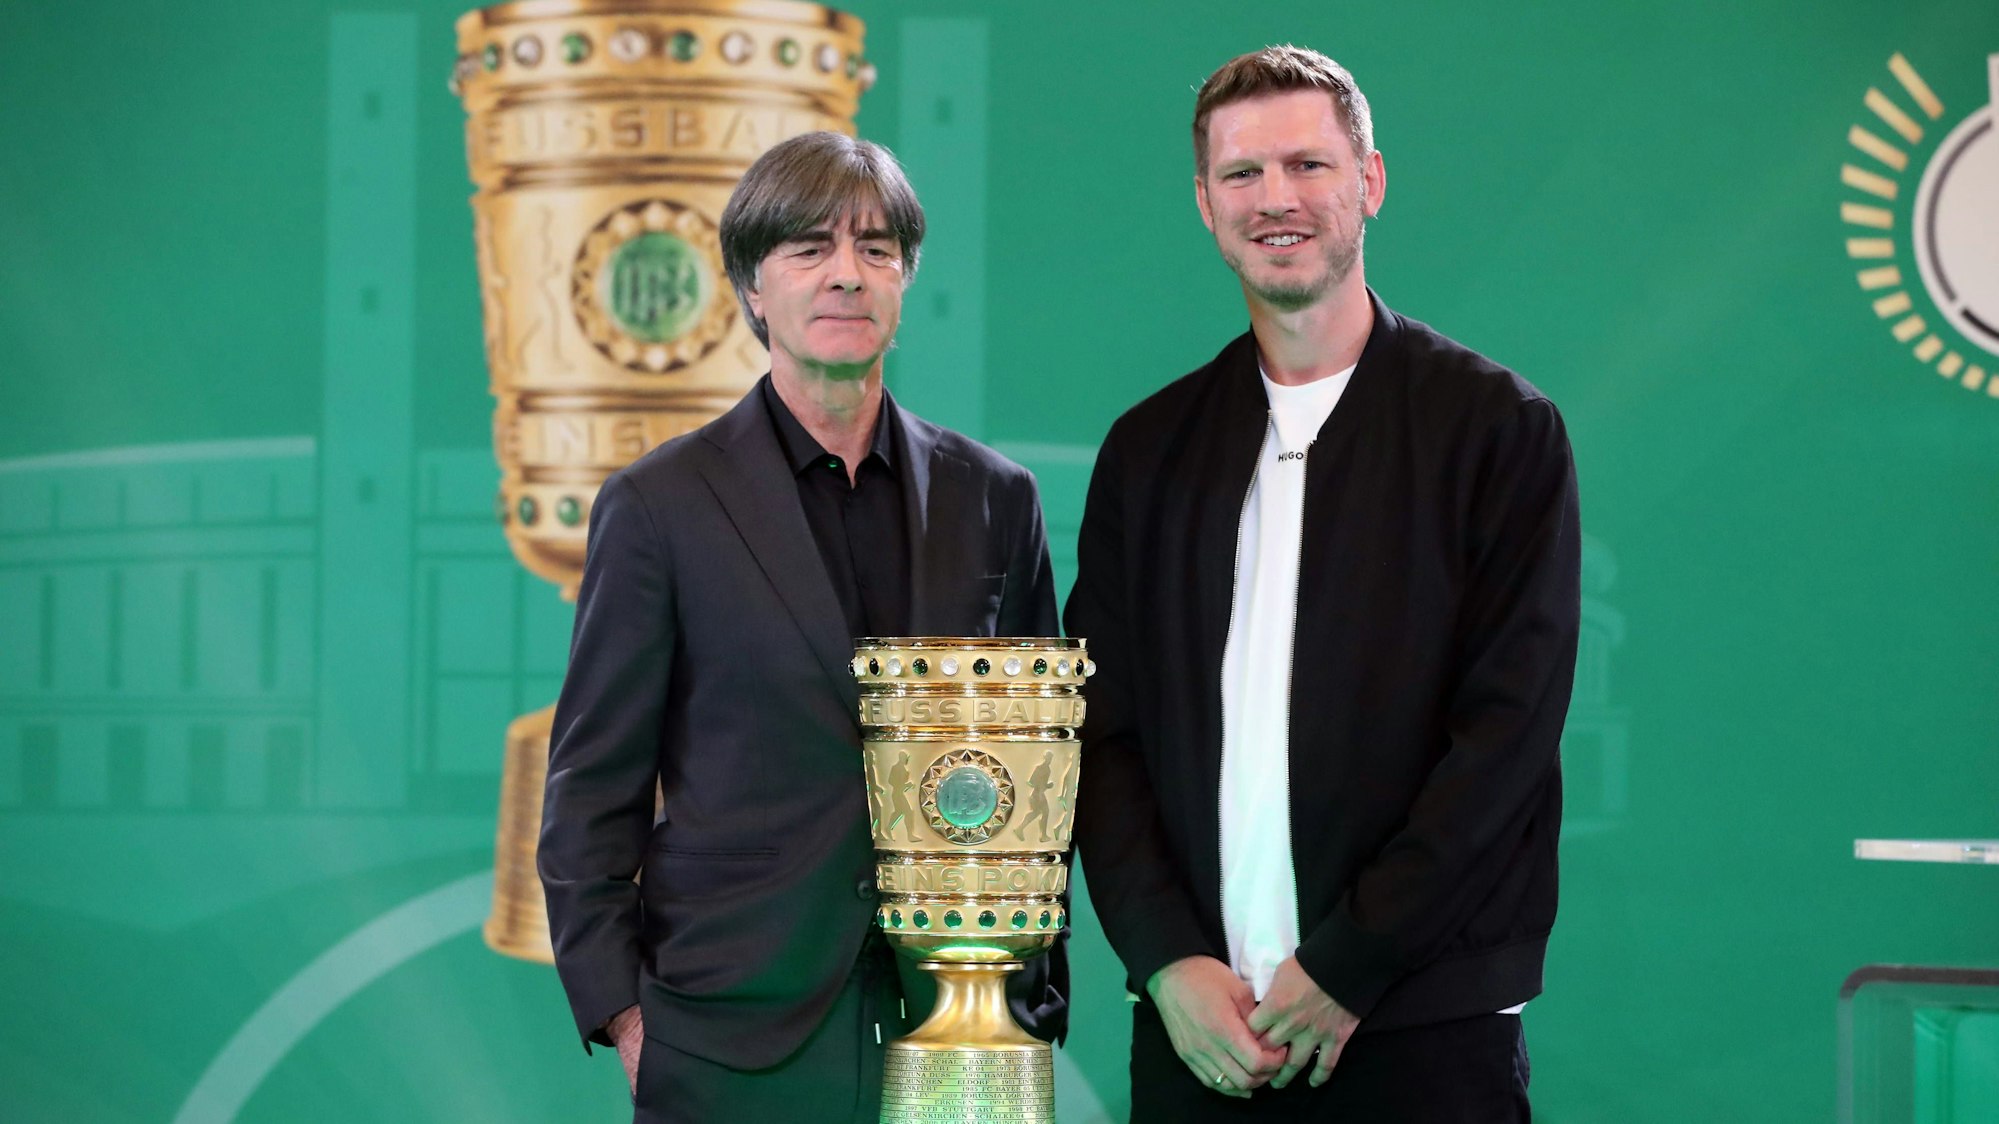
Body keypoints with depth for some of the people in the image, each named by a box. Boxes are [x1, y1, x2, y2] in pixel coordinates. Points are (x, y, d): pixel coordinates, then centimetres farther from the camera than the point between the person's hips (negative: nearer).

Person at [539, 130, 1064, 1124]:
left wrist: (1039, 996, 7)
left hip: (954, 1032, 2)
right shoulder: (658, 506, 2)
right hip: (735, 1041, -2)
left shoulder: (994, 499, 10)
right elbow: (593, 786, 3)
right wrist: (620, 1012, -5)